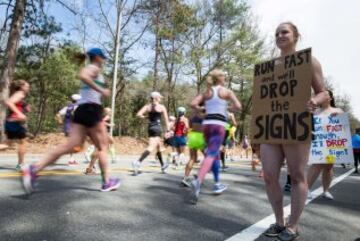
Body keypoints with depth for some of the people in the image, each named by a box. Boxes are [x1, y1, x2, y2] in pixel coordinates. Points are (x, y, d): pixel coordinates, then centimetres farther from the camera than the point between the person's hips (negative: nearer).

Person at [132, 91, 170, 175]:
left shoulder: (147, 106, 8)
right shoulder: (162, 107, 0)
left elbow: (138, 114, -4)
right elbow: (166, 120, -1)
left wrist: (146, 117, 12)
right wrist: (168, 130, 4)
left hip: (150, 127, 6)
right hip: (157, 128, -6)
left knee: (158, 146, 20)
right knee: (151, 147, -14)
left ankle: (163, 165, 32)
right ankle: (138, 162, -32)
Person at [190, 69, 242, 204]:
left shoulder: (206, 92, 14)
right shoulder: (227, 91, 5)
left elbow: (193, 104, 1)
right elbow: (238, 107, -4)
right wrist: (229, 109, 15)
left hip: (206, 124, 5)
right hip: (218, 125, -5)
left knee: (214, 153, 21)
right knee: (211, 155, -15)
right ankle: (198, 181, -36)